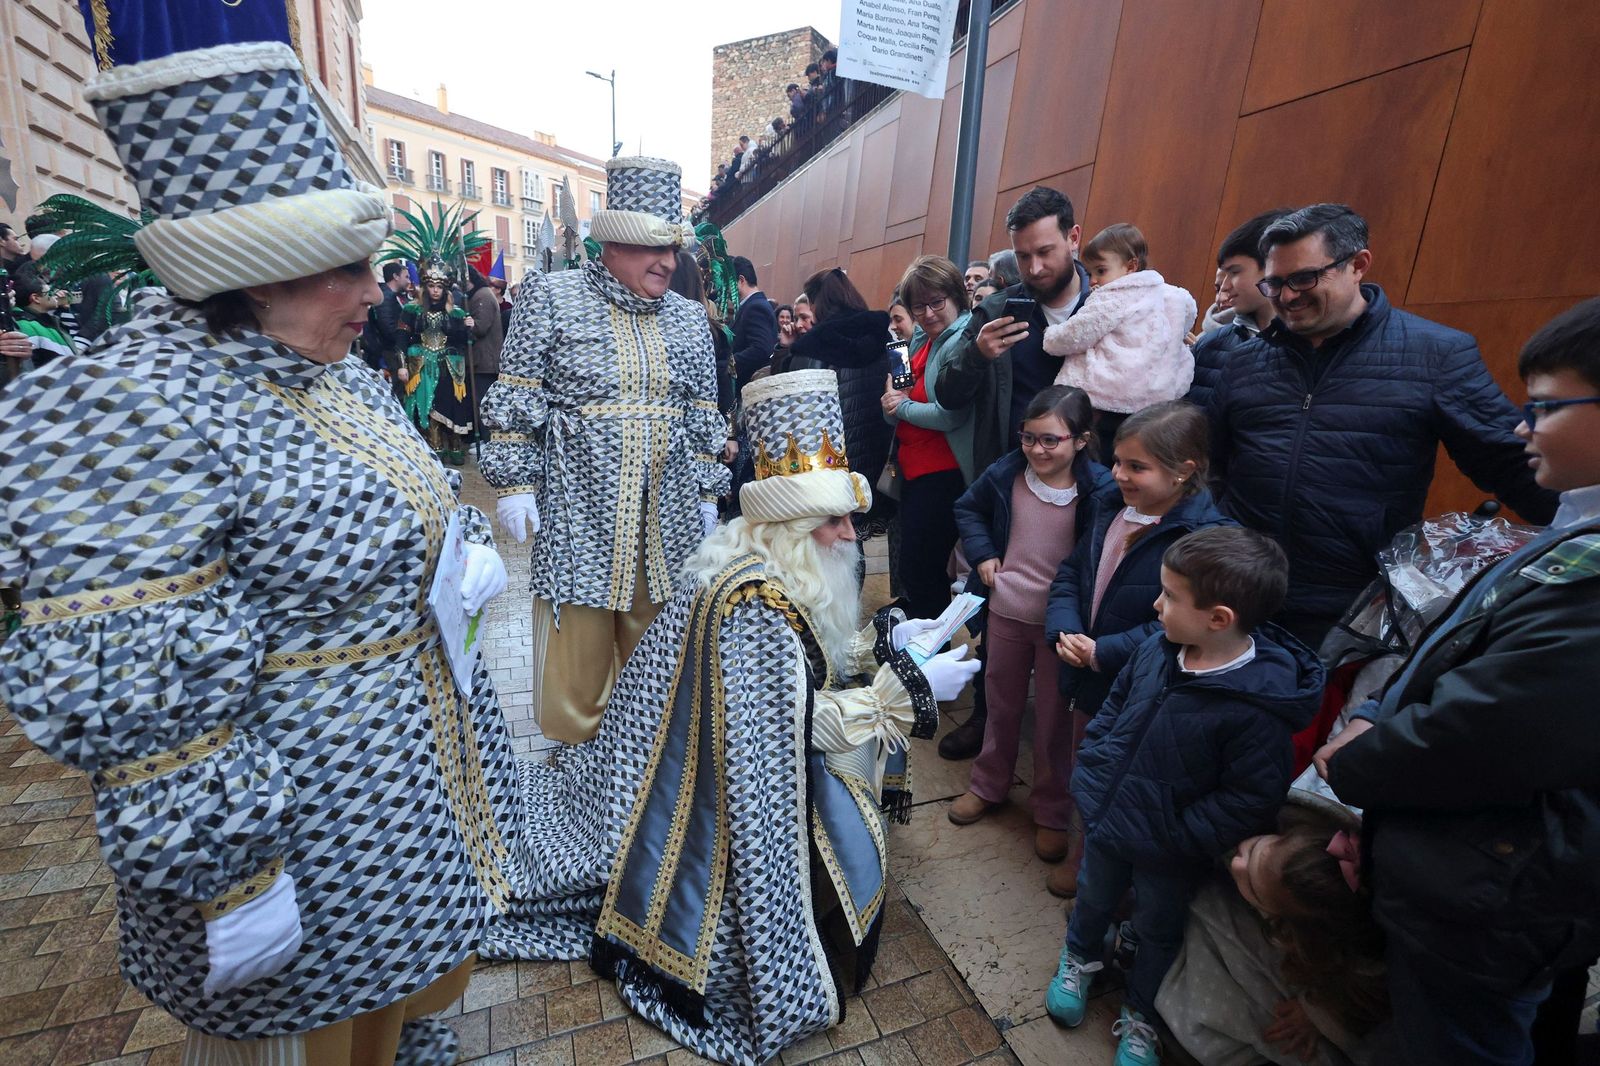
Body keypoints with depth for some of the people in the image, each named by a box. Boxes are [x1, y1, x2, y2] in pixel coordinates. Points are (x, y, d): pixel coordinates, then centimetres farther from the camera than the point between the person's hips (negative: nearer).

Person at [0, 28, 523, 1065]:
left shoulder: (336, 375, 2)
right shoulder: (137, 415, -24)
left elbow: (421, 497, 16)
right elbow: (138, 704, -24)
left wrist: (473, 550, -4)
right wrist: (228, 881, -18)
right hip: (299, 812, -8)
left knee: (423, 958, 29)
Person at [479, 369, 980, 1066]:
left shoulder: (769, 568, -2)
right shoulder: (755, 601, -31)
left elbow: (800, 671, 7)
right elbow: (801, 727, -28)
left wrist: (883, 643, -3)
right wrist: (912, 689, -24)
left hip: (742, 764, 9)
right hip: (749, 804, -9)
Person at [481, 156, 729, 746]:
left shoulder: (688, 317, 11)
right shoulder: (551, 297, 0)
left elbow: (703, 416, 13)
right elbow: (515, 399, -1)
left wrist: (707, 493, 12)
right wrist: (516, 483, -7)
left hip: (669, 515, 4)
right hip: (579, 511, -3)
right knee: (575, 647, 6)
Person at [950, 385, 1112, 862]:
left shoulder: (1100, 488, -19)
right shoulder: (1005, 474, -8)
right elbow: (967, 508, 10)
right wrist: (981, 554, -2)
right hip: (1004, 613, 3)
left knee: (1055, 719, 14)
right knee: (1000, 705, 21)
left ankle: (1053, 812, 35)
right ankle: (988, 785, 43)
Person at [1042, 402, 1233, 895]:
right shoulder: (1111, 506, -2)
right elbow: (1070, 573, 3)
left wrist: (1103, 652, -25)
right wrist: (1065, 631, -12)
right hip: (1088, 679, 6)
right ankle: (1086, 854, 51)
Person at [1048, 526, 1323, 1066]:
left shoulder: (1258, 706, -32)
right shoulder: (1158, 649, -15)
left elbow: (1250, 800, -24)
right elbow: (1112, 709, 1)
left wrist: (1177, 840, -21)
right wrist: (1090, 776, -1)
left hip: (1168, 853, -4)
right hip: (1107, 819, 5)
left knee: (1158, 930, 24)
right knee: (1092, 898, 29)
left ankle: (1140, 1015, 51)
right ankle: (1080, 959, 59)